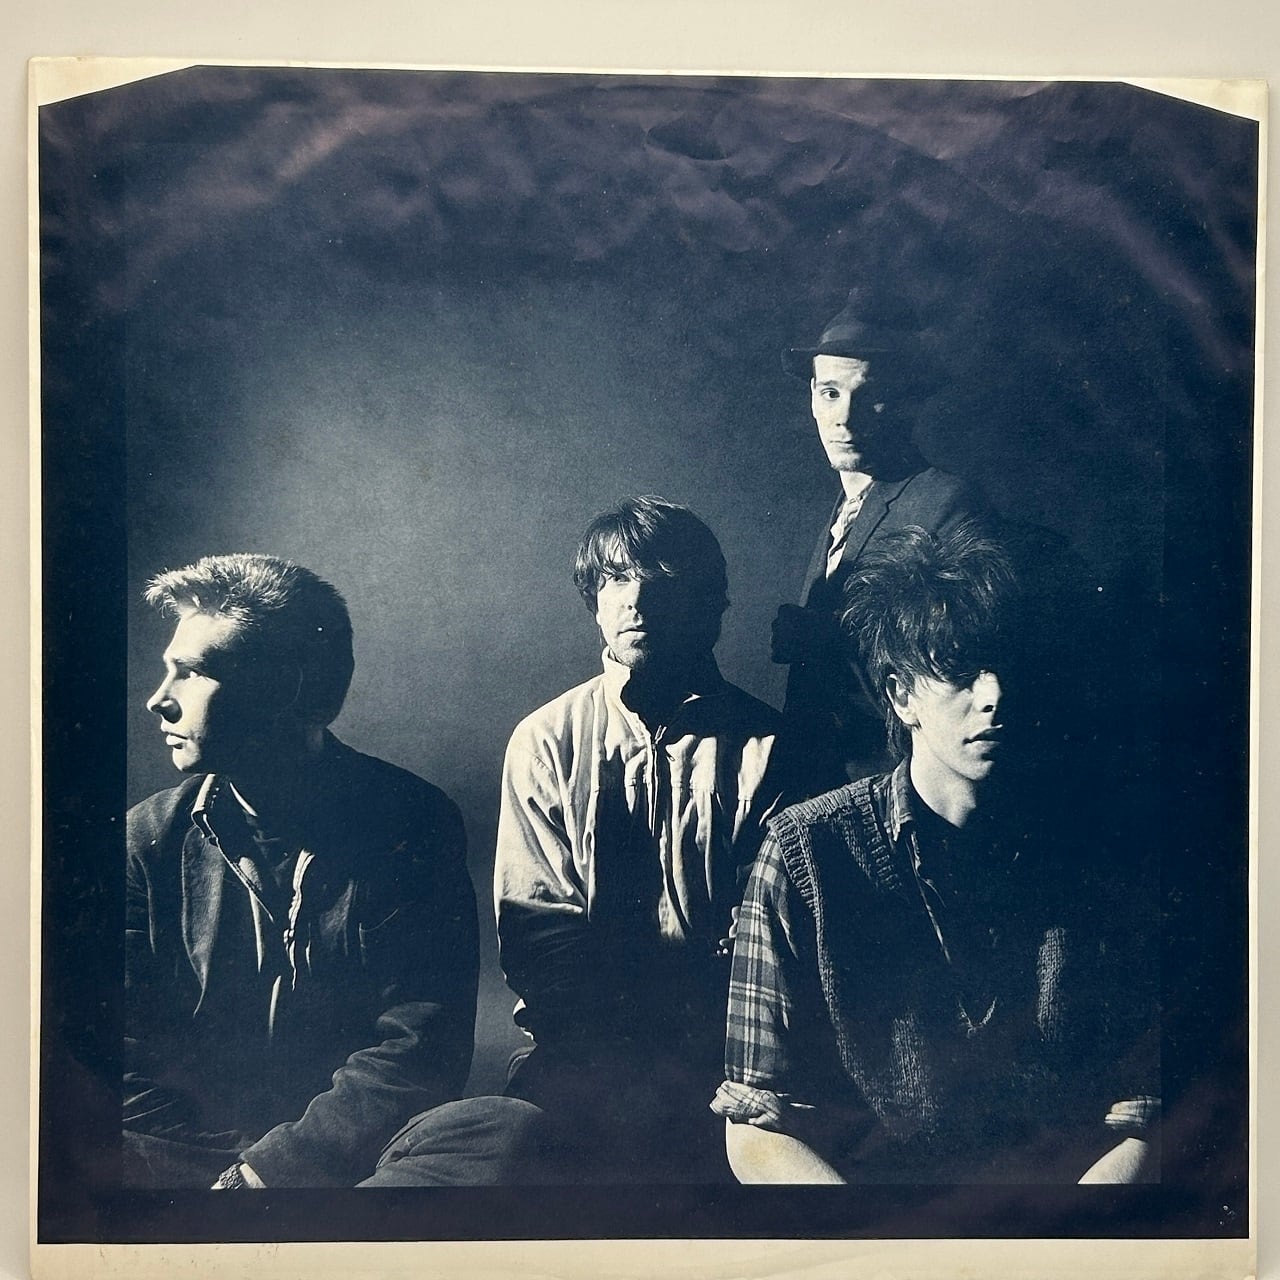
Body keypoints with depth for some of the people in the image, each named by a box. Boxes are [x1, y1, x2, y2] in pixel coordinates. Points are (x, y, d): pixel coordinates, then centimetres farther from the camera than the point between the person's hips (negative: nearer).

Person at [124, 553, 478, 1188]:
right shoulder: (150, 837, 3)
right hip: (187, 1159, 0)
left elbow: (420, 1047, -8)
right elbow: (128, 1055, 1)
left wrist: (268, 1170, -16)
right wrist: (222, 1173, -13)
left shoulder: (412, 825, -5)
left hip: (359, 1165, 0)